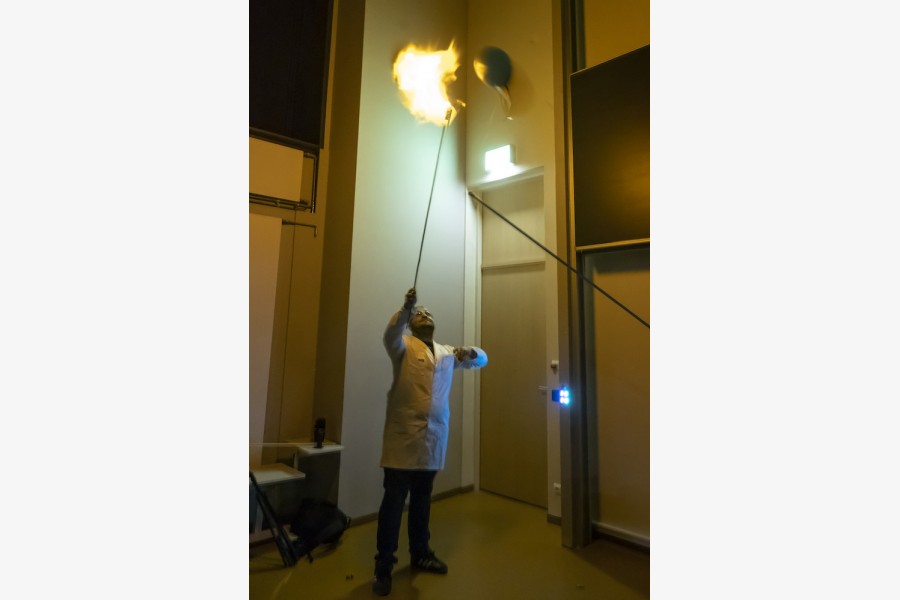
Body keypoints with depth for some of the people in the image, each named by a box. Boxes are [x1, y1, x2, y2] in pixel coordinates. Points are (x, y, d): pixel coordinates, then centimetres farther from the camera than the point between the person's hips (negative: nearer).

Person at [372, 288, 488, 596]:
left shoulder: (446, 352, 15)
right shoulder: (404, 346, 1)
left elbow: (481, 360, 18)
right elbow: (390, 334, -21)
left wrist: (470, 352, -7)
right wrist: (405, 308, -39)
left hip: (434, 437, 5)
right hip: (404, 433, -5)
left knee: (422, 499, 18)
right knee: (393, 501, 1)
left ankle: (420, 553, 33)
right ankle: (383, 567, 13)